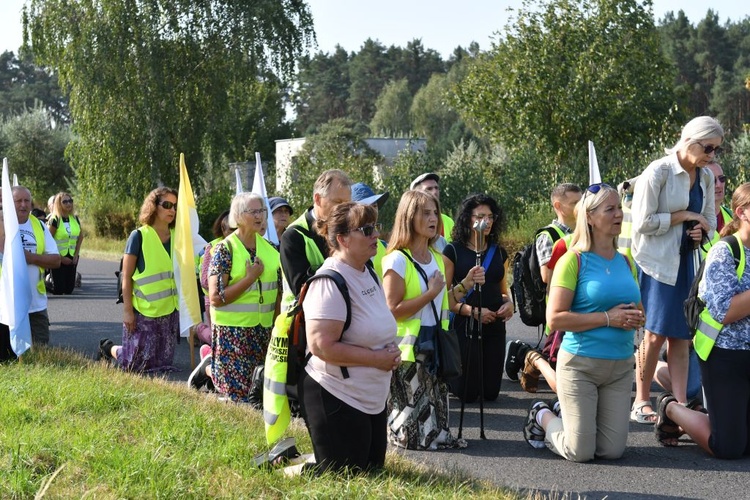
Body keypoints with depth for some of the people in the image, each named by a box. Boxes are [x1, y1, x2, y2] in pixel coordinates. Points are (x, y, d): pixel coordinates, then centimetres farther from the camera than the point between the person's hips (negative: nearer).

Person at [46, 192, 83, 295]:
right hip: (58, 258, -5)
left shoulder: (75, 219, 6)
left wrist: (76, 255, 2)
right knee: (59, 287, -7)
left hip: (72, 258, 5)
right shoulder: (55, 219, -10)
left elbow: (80, 237, 14)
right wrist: (61, 258, -13)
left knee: (70, 286, 4)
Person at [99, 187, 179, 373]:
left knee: (163, 362, 8)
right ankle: (109, 349, 30)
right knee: (136, 363, -1)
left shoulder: (175, 237, 6)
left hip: (170, 311, 5)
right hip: (143, 312, -5)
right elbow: (126, 276, -8)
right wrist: (127, 310, -12)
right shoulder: (139, 236, -8)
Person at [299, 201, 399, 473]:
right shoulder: (330, 282, -19)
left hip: (373, 398, 9)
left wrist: (390, 351, 2)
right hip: (337, 399, -9)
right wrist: (377, 358, -20)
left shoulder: (369, 274, 9)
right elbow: (321, 345, -27)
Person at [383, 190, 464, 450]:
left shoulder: (438, 258, 12)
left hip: (435, 343, 7)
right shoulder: (397, 260, -13)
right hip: (410, 347, -7)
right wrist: (431, 293, -18)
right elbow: (393, 311, -20)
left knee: (437, 401, 12)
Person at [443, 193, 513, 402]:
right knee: (467, 393, -1)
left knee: (491, 392, 5)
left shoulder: (499, 253, 12)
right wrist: (472, 311, -19)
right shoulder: (453, 251, -4)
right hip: (464, 327, -5)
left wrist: (508, 303, -3)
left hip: (495, 327, 5)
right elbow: (444, 295, -8)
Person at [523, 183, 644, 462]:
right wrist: (608, 318, -19)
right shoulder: (574, 261, -9)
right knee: (580, 452, -4)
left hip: (621, 366, 6)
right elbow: (555, 318, -17)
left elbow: (636, 310, 23)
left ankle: (565, 414, 31)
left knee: (613, 450, 5)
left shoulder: (625, 261, 10)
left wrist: (635, 319, -2)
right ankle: (543, 417, 26)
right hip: (580, 363, -6)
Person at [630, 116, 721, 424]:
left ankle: (680, 404, 8)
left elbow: (710, 219, 16)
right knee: (656, 333, -2)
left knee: (681, 334, 5)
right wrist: (684, 216, -15)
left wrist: (702, 231, -6)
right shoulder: (658, 172, -13)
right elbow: (642, 222, -16)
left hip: (688, 260, 6)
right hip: (657, 260, -6)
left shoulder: (706, 177, 7)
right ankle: (641, 402, 10)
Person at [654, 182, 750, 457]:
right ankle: (671, 409, 18)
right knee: (728, 448, -3)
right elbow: (725, 313, -22)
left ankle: (682, 420, 26)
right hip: (726, 356, -7)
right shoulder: (723, 253, -12)